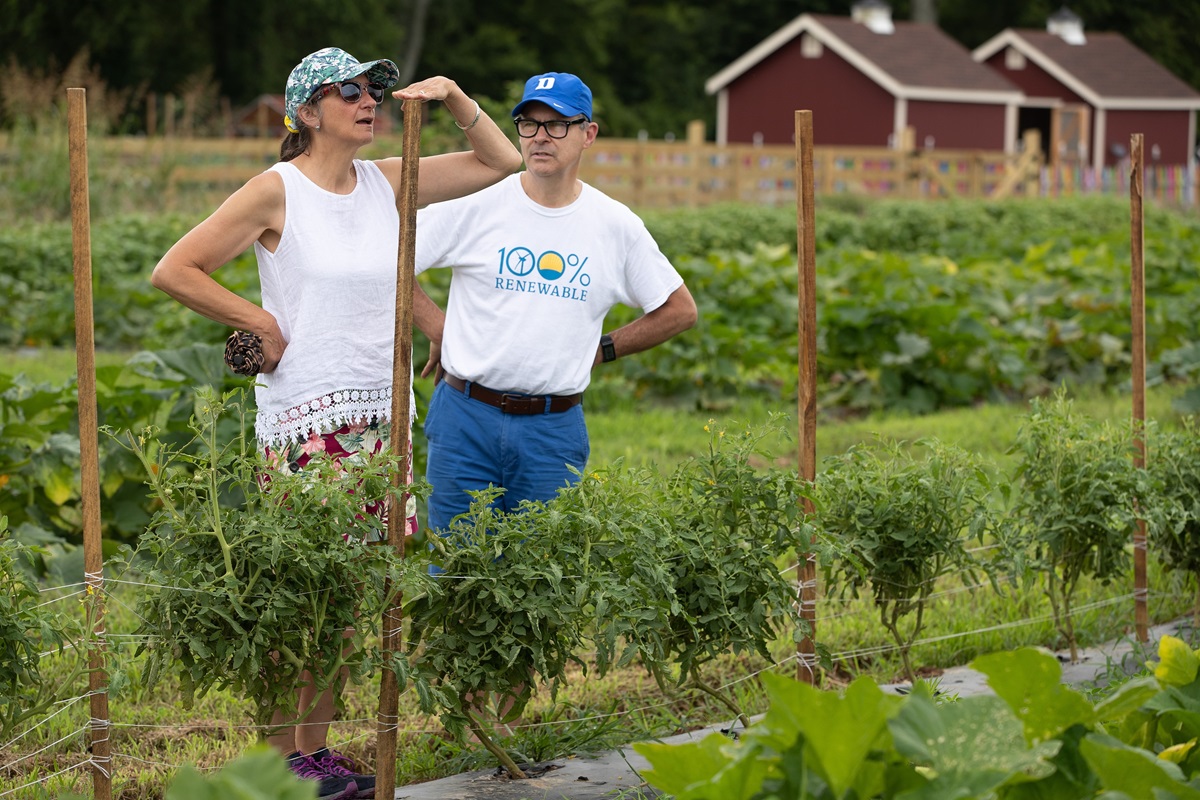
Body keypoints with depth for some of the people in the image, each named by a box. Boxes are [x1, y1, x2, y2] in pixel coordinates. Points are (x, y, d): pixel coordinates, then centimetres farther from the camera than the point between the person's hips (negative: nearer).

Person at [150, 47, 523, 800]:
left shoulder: (389, 182, 10)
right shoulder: (277, 192, -6)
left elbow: (502, 162, 17)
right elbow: (174, 270, -6)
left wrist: (453, 96, 3)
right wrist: (262, 322, -5)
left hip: (381, 412, 6)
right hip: (305, 417, -6)